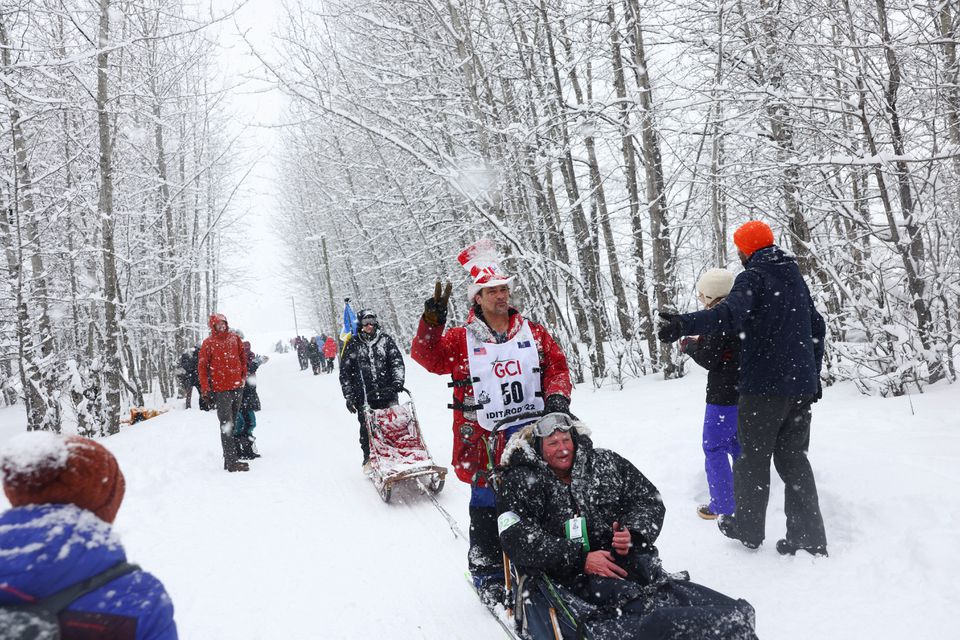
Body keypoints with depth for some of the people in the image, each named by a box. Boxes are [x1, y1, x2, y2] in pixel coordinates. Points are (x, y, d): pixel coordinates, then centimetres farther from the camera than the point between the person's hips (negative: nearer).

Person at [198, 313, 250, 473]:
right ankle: (231, 462, -7)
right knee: (226, 426, -7)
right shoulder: (208, 343, -4)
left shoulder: (235, 338, 8)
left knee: (232, 424, 12)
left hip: (237, 387, 5)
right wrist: (206, 390, -8)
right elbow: (202, 367, -4)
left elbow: (242, 358, 18)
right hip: (221, 390, -5)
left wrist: (243, 377, 12)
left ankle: (230, 459, 19)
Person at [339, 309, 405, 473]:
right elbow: (345, 372, 9)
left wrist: (398, 381, -14)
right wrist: (349, 396, 4)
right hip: (365, 397, 0)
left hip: (388, 394, 0)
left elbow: (397, 361, 2)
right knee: (367, 429, 1)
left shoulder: (386, 340, 8)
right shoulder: (353, 346, 6)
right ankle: (368, 460, 17)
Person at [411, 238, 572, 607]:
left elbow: (558, 367, 9)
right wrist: (433, 320, -24)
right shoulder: (462, 340, 1)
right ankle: (487, 575, 21)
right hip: (485, 442, -2)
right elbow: (427, 357, -10)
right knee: (488, 509, 5)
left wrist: (557, 395, -10)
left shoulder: (534, 334, 8)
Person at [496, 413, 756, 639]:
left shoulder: (606, 463, 19)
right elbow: (519, 541, -6)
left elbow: (649, 499, 21)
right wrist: (580, 559, -13)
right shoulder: (521, 484, 8)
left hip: (633, 565, 5)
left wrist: (634, 533, -1)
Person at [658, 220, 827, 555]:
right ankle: (809, 538, 12)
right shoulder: (797, 279, 16)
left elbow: (730, 313, -30)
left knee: (752, 457, 8)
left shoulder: (753, 277, -9)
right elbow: (818, 328, 21)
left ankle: (747, 528, 21)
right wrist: (812, 375, 30)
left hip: (763, 386, -7)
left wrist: (684, 325, -44)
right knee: (793, 458, 13)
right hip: (801, 386, 7)